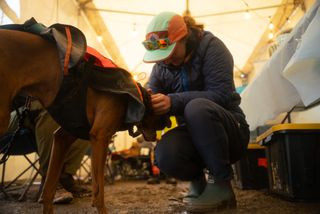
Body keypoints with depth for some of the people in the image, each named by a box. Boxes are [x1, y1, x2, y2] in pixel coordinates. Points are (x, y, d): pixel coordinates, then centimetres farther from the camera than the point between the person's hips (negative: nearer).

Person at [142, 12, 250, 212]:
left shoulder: (211, 46, -12)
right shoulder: (161, 65, 3)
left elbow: (221, 94, -24)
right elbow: (153, 95, -4)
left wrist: (174, 101, -35)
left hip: (230, 129, -3)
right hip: (193, 134, 4)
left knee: (197, 107, -36)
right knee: (165, 154, -31)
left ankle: (221, 184, -18)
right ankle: (198, 179, 5)